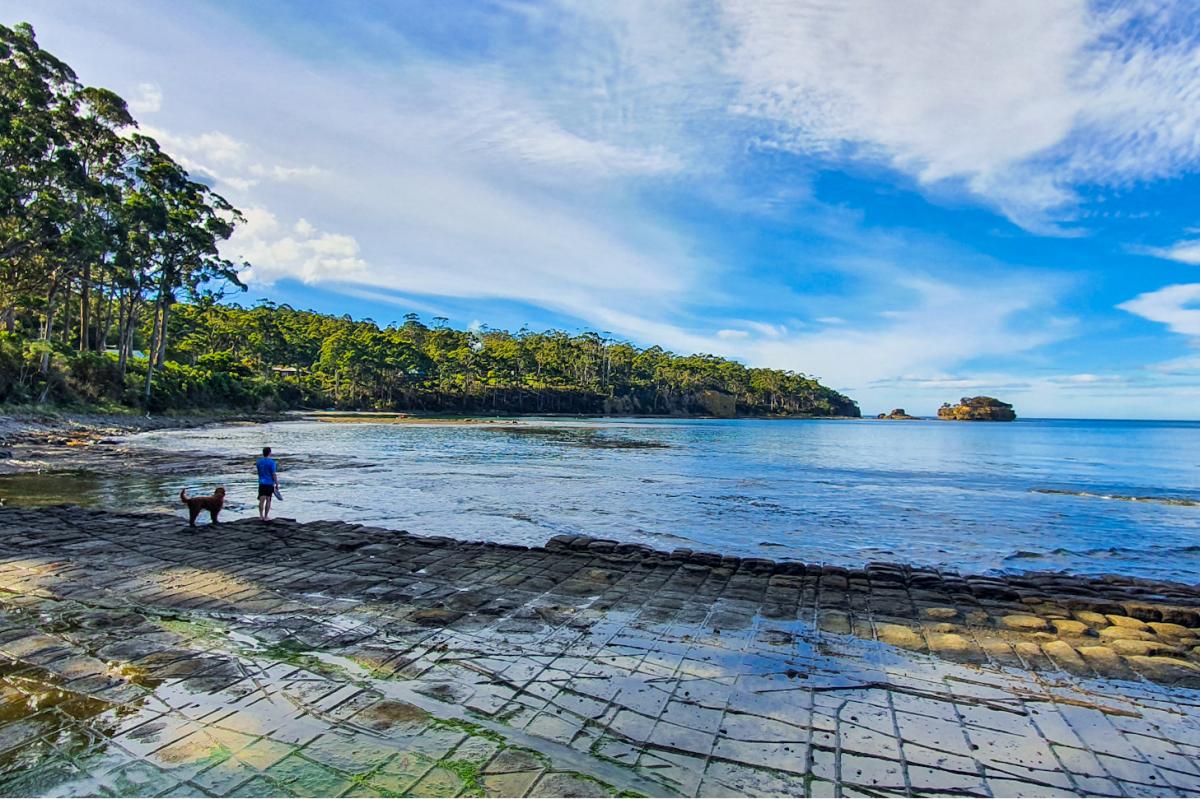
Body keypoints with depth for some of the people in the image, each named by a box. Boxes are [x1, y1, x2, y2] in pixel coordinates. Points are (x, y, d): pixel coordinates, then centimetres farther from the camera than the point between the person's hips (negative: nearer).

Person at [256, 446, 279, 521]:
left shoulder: (259, 461, 4)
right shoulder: (271, 462, -13)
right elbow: (273, 474, -13)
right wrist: (277, 484, -6)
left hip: (261, 483, 4)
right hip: (270, 484, -4)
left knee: (262, 500, 6)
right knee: (268, 500, 3)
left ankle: (261, 516, 8)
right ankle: (266, 517, 7)